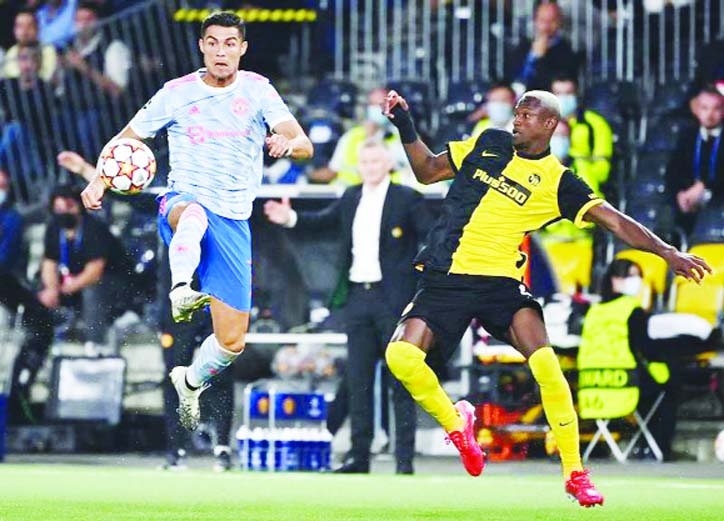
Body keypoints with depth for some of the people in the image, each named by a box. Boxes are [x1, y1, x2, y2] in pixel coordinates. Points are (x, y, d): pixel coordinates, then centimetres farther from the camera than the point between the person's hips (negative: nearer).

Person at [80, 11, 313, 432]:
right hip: (181, 203, -2)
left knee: (233, 341, 4)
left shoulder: (257, 90, 3)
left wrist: (288, 144, -31)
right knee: (194, 215, -44)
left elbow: (305, 146, -6)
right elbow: (127, 140, 10)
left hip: (233, 222, 2)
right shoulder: (177, 93, 2)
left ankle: (191, 381, 35)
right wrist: (100, 181, -9)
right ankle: (181, 290, -67)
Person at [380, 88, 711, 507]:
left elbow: (614, 221, -3)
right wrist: (406, 128, 8)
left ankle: (575, 473, -10)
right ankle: (457, 425, 12)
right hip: (445, 278, 3)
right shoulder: (489, 144, 12)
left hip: (500, 280, -3)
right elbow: (427, 171, 22)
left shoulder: (558, 181, 1)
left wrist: (668, 253, -13)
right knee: (401, 355, -18)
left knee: (545, 363, -23)